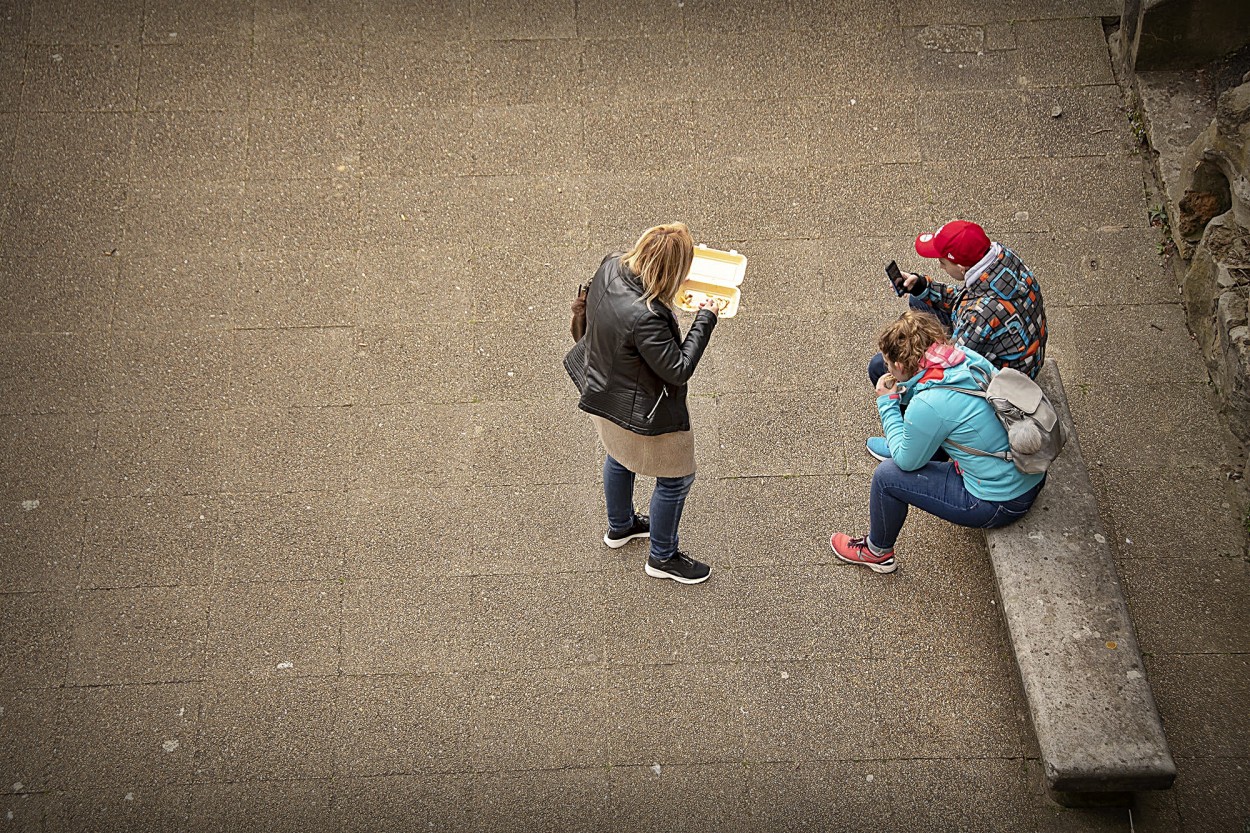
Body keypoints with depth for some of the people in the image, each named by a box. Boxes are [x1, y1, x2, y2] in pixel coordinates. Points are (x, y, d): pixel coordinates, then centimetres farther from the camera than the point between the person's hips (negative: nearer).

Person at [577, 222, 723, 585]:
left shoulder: (609, 268, -17)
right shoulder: (646, 317, -40)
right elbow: (679, 370, -30)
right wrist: (705, 320, -22)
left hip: (604, 397, 9)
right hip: (642, 415, -9)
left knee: (619, 457, 33)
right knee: (676, 478, 15)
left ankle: (620, 526, 59)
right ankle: (662, 557, 35)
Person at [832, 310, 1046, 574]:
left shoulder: (928, 405, -26)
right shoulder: (971, 358, -6)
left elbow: (906, 461, -9)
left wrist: (887, 403, -2)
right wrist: (903, 392, 7)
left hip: (1000, 505, -8)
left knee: (887, 475, 1)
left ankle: (877, 553, 27)